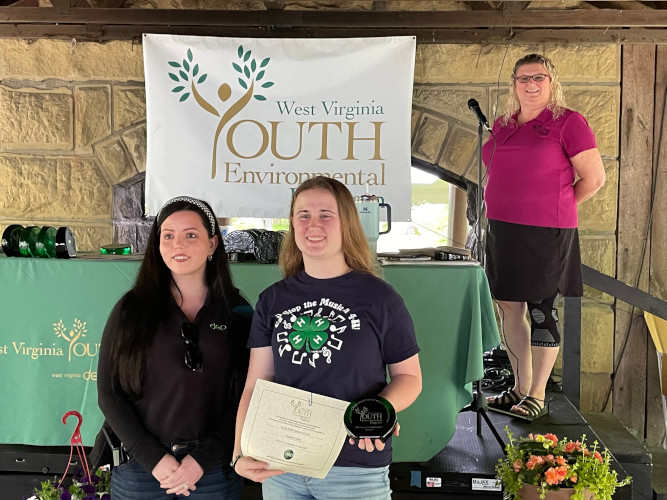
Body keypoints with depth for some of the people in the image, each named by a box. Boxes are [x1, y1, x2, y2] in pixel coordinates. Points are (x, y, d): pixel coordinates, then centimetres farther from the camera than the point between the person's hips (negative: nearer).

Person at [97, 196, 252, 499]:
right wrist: (153, 458, -9)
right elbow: (109, 393, -1)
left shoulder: (238, 313, -1)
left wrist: (204, 458, -10)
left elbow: (243, 396, -1)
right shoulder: (131, 310, 0)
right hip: (141, 467, 0)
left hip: (214, 470, 0)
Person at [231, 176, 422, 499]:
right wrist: (242, 454, -14)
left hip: (357, 471, -3)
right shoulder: (273, 300, 3)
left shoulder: (379, 299, -6)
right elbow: (256, 385, -1)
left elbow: (409, 376, -1)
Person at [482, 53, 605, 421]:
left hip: (545, 235, -6)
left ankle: (537, 396, 13)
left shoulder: (568, 122, -5)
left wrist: (556, 209, 1)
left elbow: (594, 178, -7)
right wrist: (505, 208, 13)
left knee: (540, 311, 1)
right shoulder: (502, 126, 13)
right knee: (508, 308, 11)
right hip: (502, 231, 7)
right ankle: (520, 388, 25)